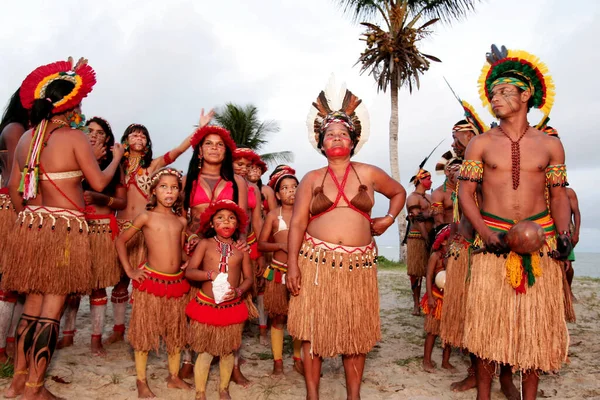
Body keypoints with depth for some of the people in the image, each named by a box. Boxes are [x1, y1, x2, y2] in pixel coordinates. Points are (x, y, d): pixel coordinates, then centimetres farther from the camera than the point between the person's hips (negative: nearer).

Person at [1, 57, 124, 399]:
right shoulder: (75, 137, -9)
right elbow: (99, 183, -7)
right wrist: (117, 157, 8)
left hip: (32, 225, 7)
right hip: (65, 228, -7)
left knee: (33, 302, 16)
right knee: (52, 308, -1)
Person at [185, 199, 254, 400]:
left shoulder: (241, 249, 1)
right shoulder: (205, 244, -3)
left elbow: (249, 278, 4)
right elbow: (189, 272, -8)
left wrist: (238, 291, -16)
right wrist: (211, 274, -24)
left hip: (232, 307, 2)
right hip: (206, 305, -2)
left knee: (227, 352, 15)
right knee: (204, 352, 7)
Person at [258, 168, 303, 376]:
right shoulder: (273, 215, 1)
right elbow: (261, 244, 1)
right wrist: (280, 245, -14)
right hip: (278, 271, -1)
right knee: (278, 318, 7)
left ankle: (298, 359, 25)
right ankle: (278, 360, 20)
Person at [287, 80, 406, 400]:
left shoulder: (369, 174, 7)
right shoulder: (311, 179, 6)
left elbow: (399, 192, 24)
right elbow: (297, 223, 0)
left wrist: (389, 218, 7)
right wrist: (292, 264, -7)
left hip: (358, 263, 1)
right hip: (316, 262, 0)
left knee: (355, 332, 8)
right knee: (313, 329, 4)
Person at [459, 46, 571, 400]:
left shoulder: (550, 145, 6)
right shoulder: (481, 144, 3)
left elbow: (559, 195, 9)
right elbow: (466, 192, -1)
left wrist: (564, 233, -8)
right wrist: (485, 232, -14)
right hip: (493, 239, -1)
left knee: (537, 322, 7)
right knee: (489, 321, 1)